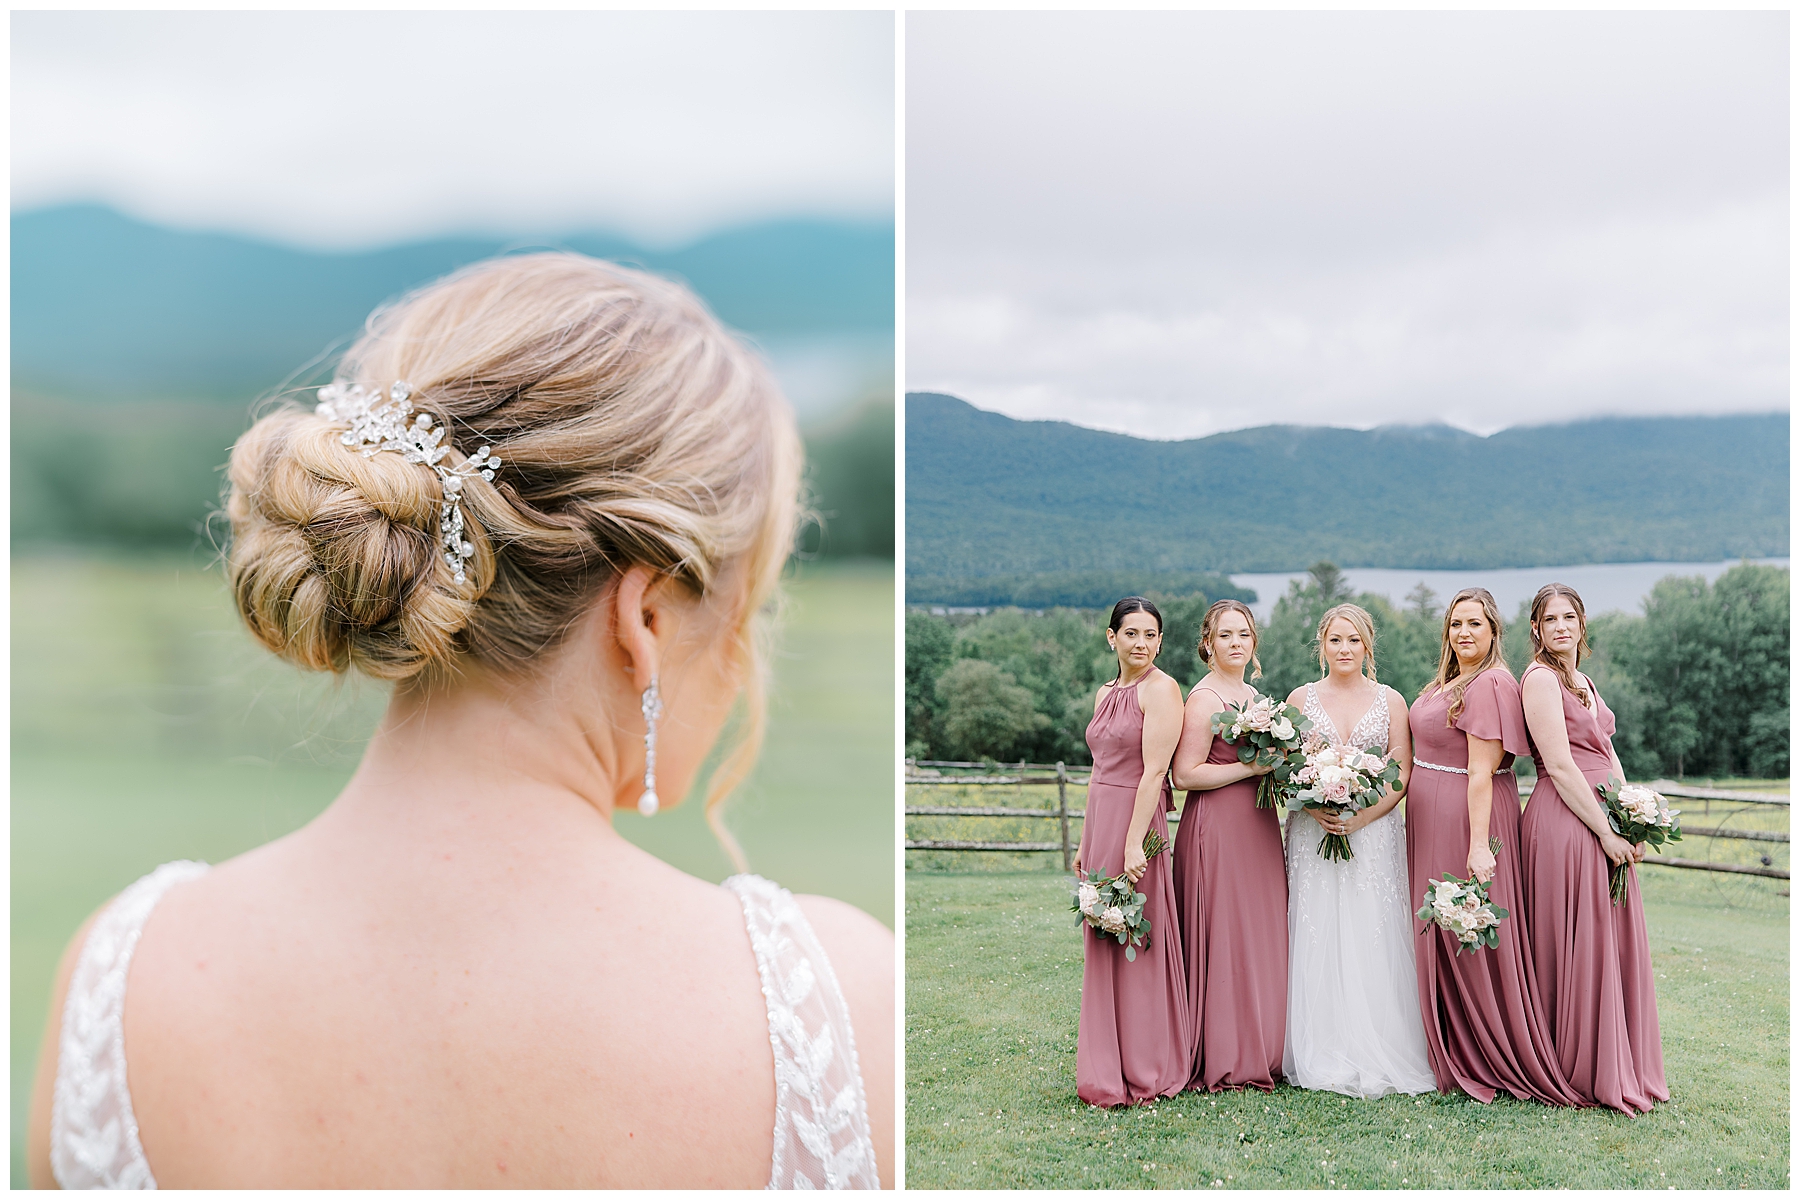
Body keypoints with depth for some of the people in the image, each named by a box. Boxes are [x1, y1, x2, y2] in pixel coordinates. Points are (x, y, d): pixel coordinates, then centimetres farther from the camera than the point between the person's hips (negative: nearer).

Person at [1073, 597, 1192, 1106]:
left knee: (1136, 948, -2)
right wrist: (1085, 842, 17)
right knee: (1102, 947, 11)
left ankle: (1142, 1074, 8)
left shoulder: (1160, 689, -10)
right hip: (1100, 822, 8)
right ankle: (1107, 1075, 20)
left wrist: (1134, 843, -20)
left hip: (1137, 821, -8)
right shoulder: (1106, 693, 15)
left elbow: (1154, 770, -16)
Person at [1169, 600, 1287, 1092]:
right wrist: (1252, 767, -16)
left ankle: (1258, 1053, 18)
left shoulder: (1252, 694, 16)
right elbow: (1186, 773, -16)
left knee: (1260, 937, 10)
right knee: (1223, 938, -5)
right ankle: (1224, 1062, 3)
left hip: (1255, 828, 9)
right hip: (1216, 827, -9)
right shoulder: (1205, 698, -11)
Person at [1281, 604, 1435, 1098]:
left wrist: (1361, 816, -12)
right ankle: (1323, 1060, 3)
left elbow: (1402, 774, 2)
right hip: (1313, 832, 0)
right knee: (1318, 940, -3)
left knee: (1374, 940, -5)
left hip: (1375, 831, 0)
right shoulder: (1301, 698, 9)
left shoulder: (1391, 700, 8)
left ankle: (1378, 1056, 3)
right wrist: (1315, 808, -13)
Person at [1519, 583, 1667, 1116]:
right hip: (1565, 821, -9)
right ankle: (1581, 1072, 8)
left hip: (1605, 823, 9)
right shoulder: (1540, 678, -10)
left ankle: (1618, 1068, 22)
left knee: (1615, 946, 12)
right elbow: (1560, 766, -16)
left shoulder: (1583, 681, 18)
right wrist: (1606, 831, -16)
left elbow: (1607, 756, 18)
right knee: (1576, 949, -2)